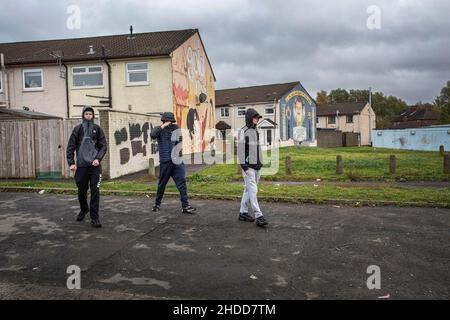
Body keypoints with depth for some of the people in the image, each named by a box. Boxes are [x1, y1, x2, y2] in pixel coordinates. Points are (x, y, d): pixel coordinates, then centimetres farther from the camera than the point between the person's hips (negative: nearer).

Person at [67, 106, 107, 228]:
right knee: (82, 191, 12)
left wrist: (98, 158, -11)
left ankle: (94, 218, 2)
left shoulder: (97, 129, 6)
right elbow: (70, 147, 4)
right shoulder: (78, 129, 5)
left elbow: (103, 146, 4)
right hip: (81, 165, 1)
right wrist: (71, 163, -5)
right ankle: (84, 209, 38)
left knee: (95, 191, -4)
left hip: (95, 166, -1)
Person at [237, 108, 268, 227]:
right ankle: (258, 216, -14)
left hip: (257, 165, 8)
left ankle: (243, 213, 20)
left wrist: (260, 164, 16)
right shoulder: (243, 131, -7)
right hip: (248, 166, -8)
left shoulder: (256, 131, 16)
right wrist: (244, 166, -18)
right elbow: (241, 149, -12)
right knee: (253, 190, -11)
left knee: (248, 190, 11)